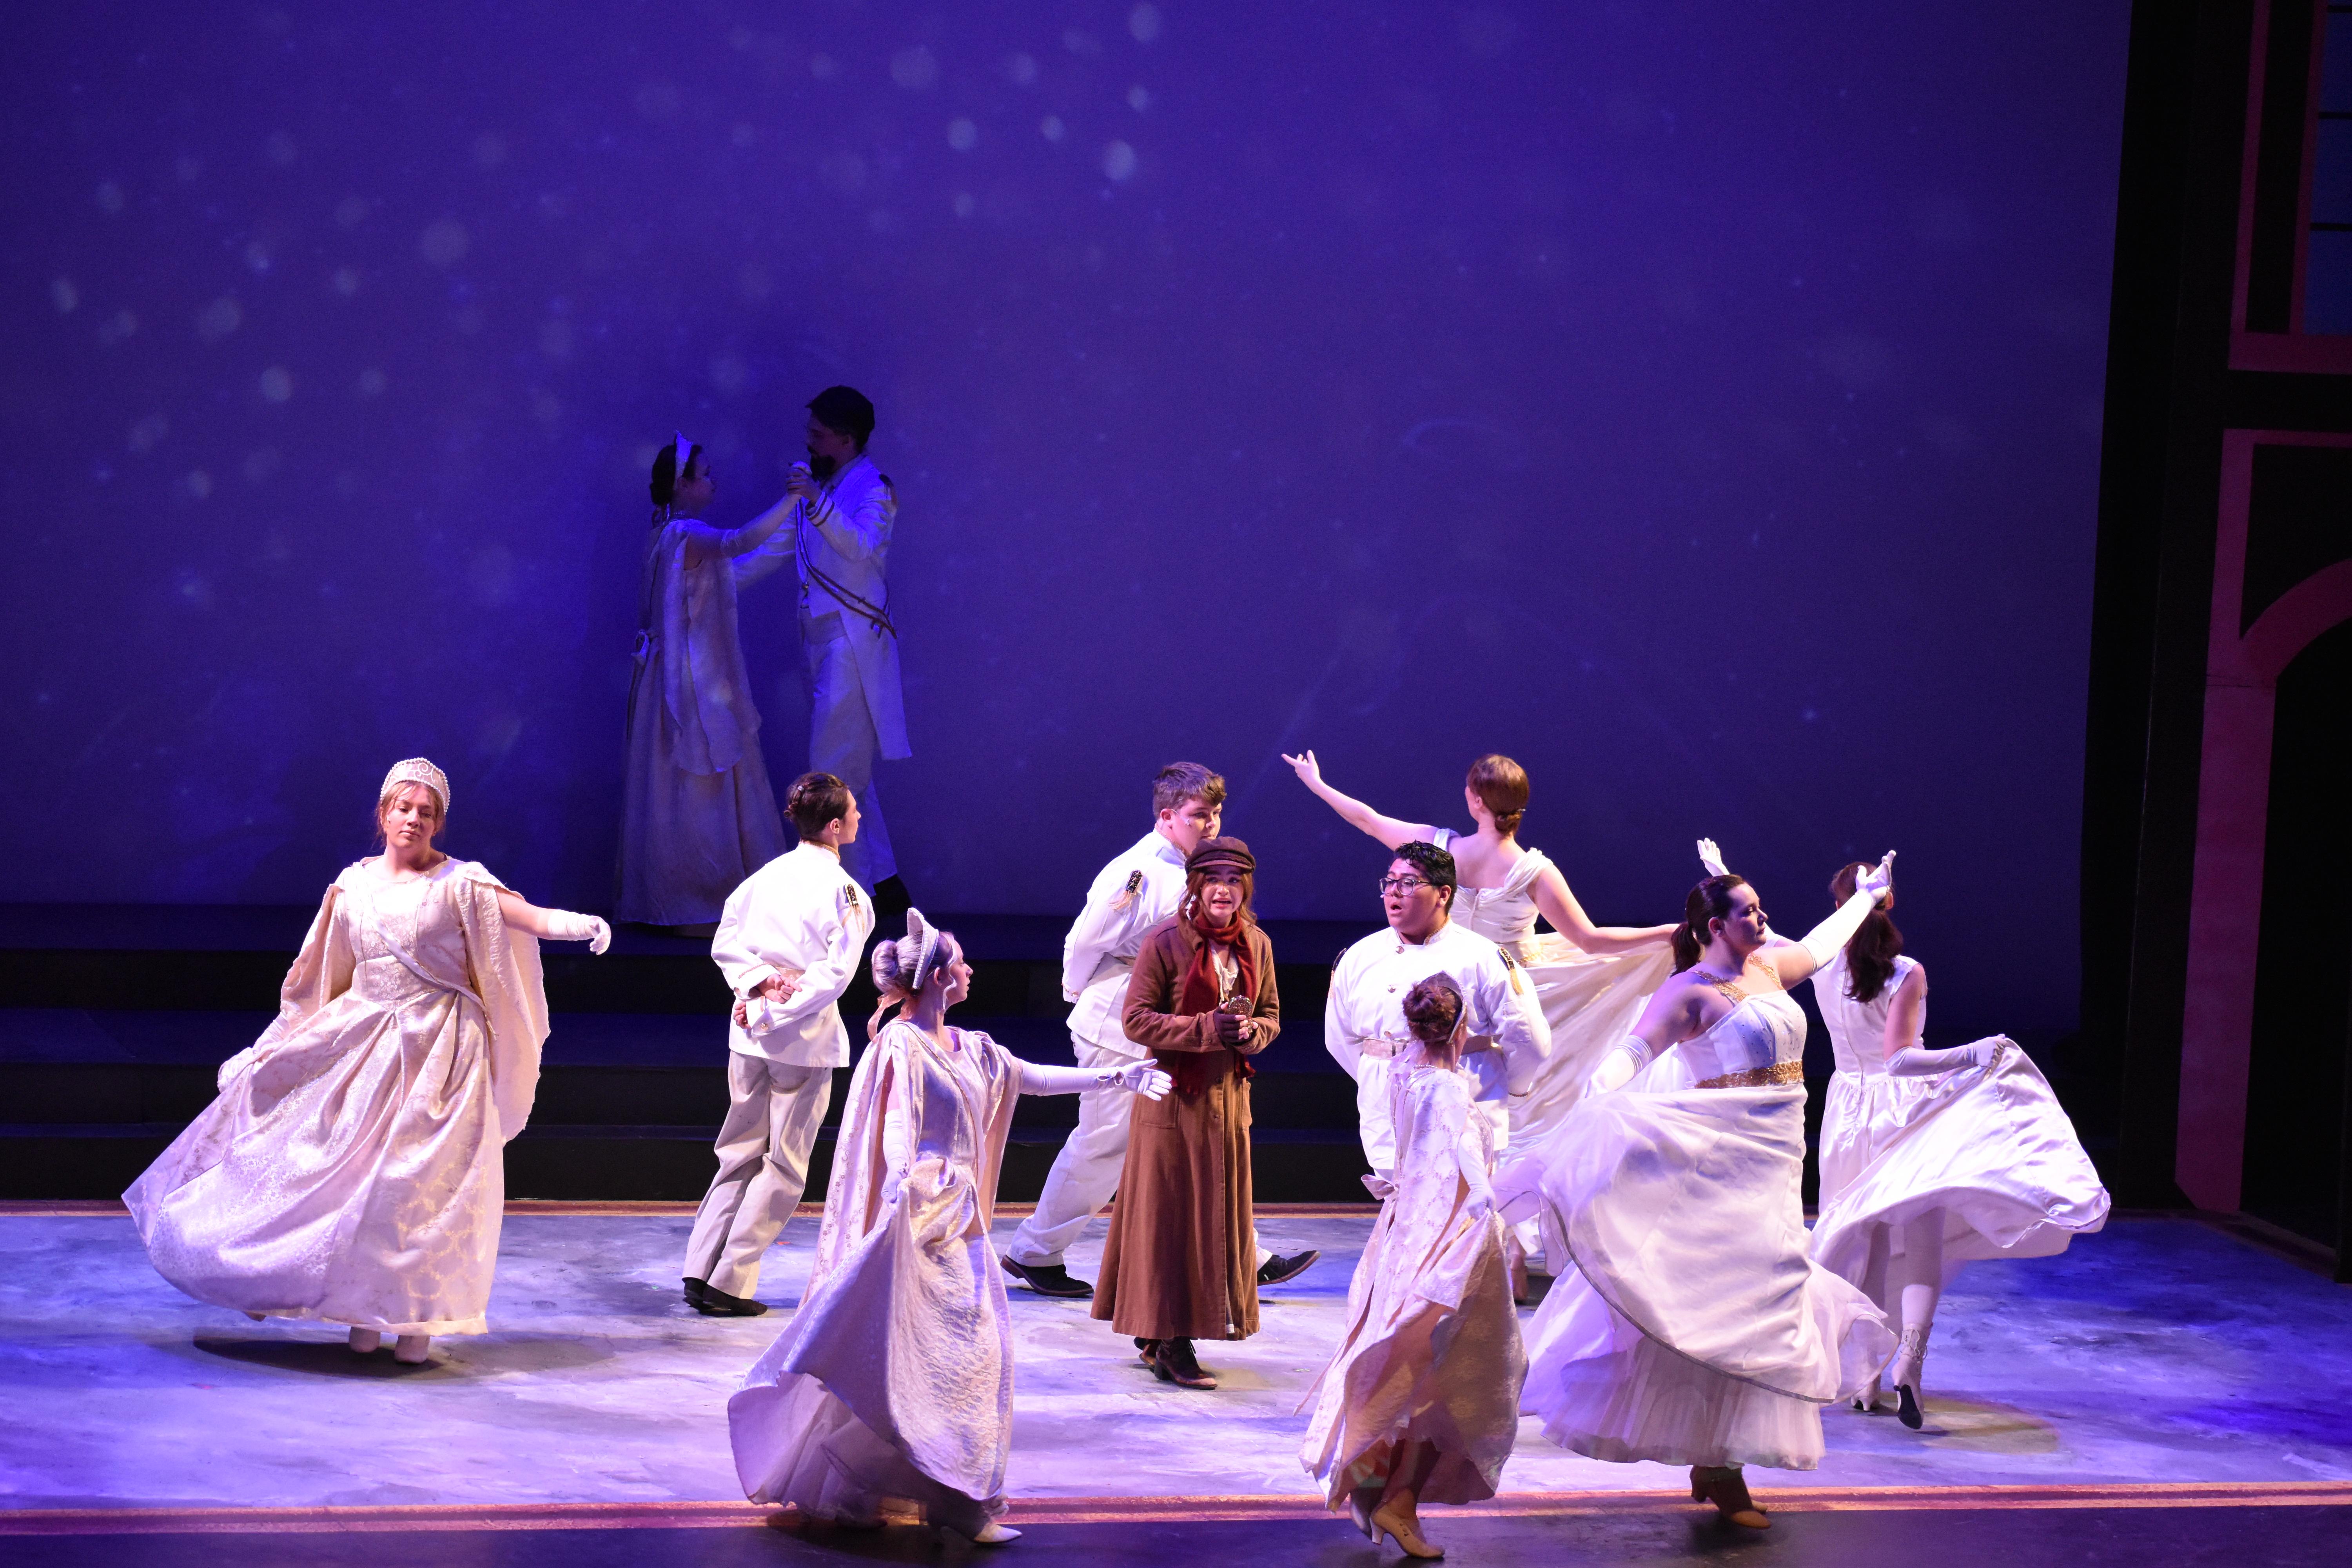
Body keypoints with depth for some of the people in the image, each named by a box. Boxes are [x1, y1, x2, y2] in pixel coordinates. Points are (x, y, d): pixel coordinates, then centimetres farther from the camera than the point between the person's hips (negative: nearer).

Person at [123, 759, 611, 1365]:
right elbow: (321, 974, 17)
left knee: (424, 1181, -5)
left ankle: (419, 1318, 7)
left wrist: (581, 924, -40)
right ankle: (363, 1315, 14)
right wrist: (278, 1042, 19)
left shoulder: (458, 883, -5)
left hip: (438, 1051, -4)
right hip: (364, 1045, 4)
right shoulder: (352, 885, 8)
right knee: (356, 1174, 2)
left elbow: (524, 915, -21)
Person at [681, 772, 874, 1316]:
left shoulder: (768, 874, 6)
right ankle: (730, 1284, 5)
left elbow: (725, 944, 7)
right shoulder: (845, 892, -12)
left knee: (740, 1151, 17)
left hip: (750, 1033, 6)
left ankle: (700, 1271, 13)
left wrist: (758, 981, -4)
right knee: (784, 1164, 5)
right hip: (806, 1039, -6)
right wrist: (773, 1013, -13)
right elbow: (834, 975, -18)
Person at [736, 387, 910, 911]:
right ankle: (883, 882, 19)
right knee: (850, 771, 12)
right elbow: (772, 548, 23)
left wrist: (818, 504, -41)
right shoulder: (816, 485, 16)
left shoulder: (873, 489, -10)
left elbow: (862, 547, -28)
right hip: (822, 641, 9)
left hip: (854, 642, -9)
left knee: (834, 771, -10)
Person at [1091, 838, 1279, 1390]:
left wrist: (1252, 1031, -10)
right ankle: (1170, 1343, 4)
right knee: (1168, 1215, -3)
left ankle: (1166, 1337, 20)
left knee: (1219, 1216, 9)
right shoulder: (1166, 942, -9)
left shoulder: (1256, 945, 6)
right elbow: (1137, 1020, -12)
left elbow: (1271, 1013, 14)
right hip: (1173, 1096, -6)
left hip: (1228, 1097, 6)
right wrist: (1207, 1029, -21)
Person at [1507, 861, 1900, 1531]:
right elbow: (1635, 1049, -24)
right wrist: (1599, 1094, -43)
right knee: (1730, 1304, -11)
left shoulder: (1768, 969, 13)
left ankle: (1713, 1459, 15)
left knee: (1760, 1302, 9)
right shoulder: (1691, 992, -11)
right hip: (1726, 1161, -9)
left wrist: (1867, 896, 48)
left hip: (1776, 1162, 9)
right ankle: (1718, 1466, -8)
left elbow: (1820, 945, 34)